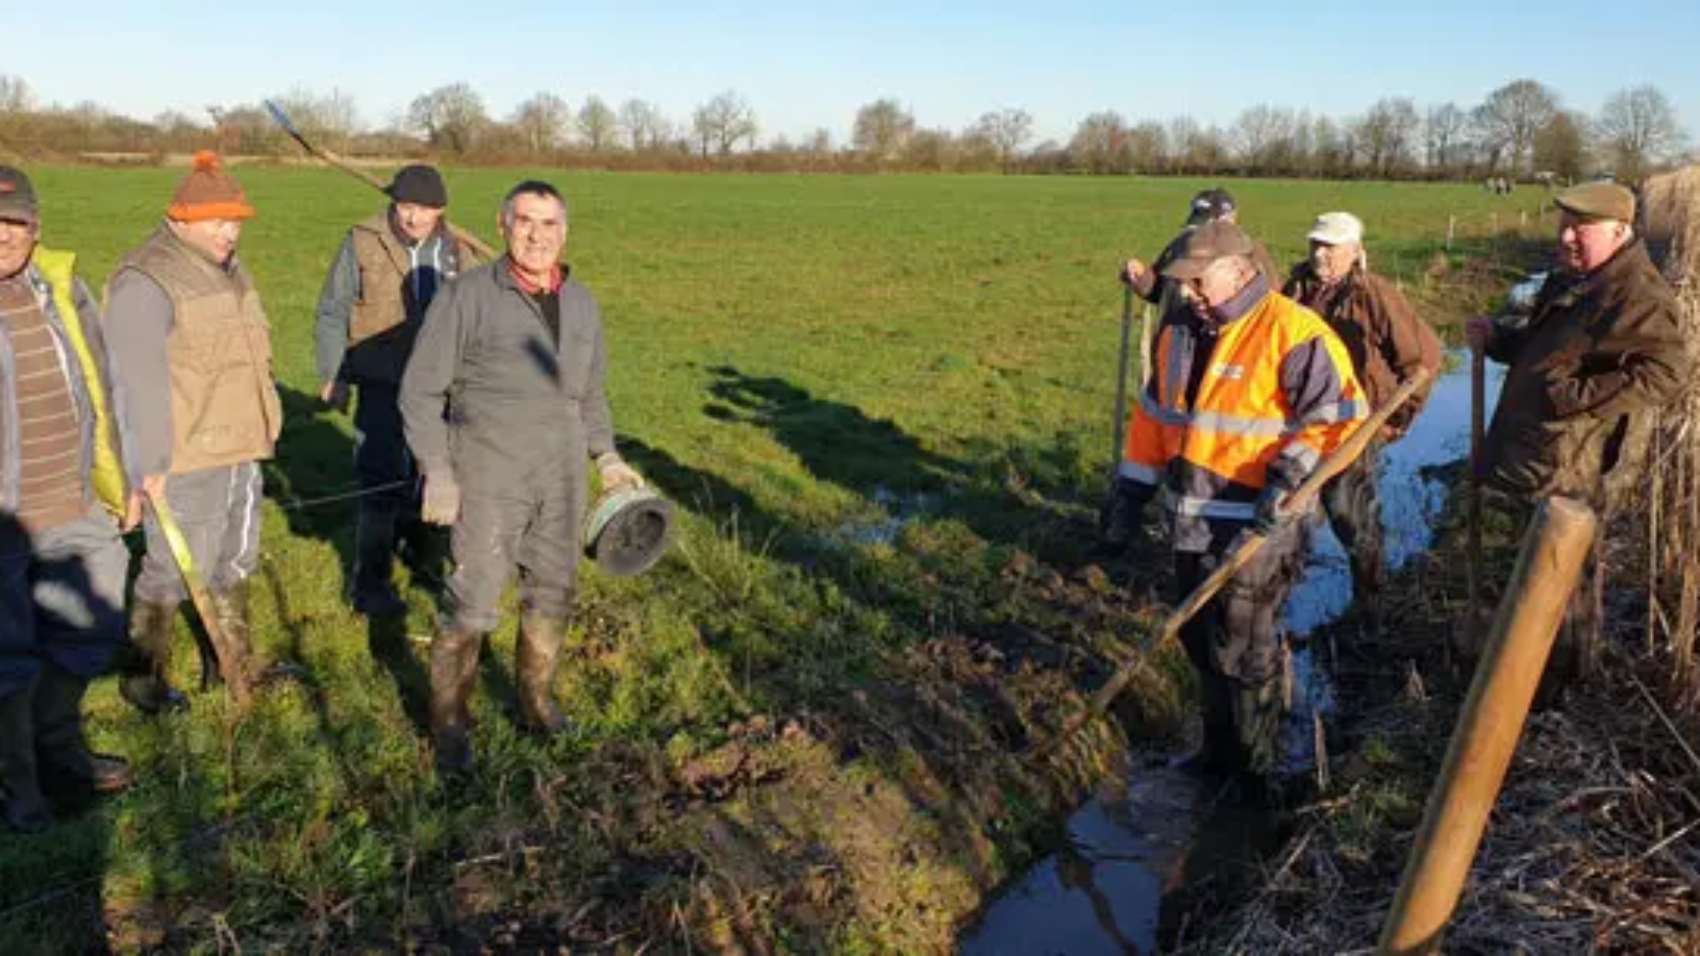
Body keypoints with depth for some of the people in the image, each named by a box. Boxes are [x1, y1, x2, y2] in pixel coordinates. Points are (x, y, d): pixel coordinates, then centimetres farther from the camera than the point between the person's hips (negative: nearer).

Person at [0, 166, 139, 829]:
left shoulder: (61, 286, 3)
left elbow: (100, 390, 12)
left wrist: (120, 481, 15)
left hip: (76, 508, 5)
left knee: (89, 634, 19)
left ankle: (58, 746, 43)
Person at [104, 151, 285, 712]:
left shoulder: (228, 269, 12)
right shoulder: (145, 282, -17)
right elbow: (138, 382, -22)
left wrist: (259, 431, 22)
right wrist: (151, 466, -24)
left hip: (239, 451, 9)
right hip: (186, 462, -9)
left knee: (234, 563, 19)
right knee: (173, 571, 1)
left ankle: (234, 663, 35)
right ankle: (142, 677, 19)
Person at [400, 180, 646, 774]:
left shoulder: (581, 303, 6)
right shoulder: (468, 296, -10)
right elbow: (421, 390, -7)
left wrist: (607, 456, 6)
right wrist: (437, 472, -13)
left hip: (562, 477, 5)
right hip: (488, 477, -5)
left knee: (553, 593, 14)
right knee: (473, 602, -3)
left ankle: (536, 698, 33)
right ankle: (448, 723, 15)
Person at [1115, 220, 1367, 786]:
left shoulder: (1291, 333, -15)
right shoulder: (1180, 329, 9)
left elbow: (1340, 415, -15)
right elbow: (1155, 412, 18)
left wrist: (1289, 477, -23)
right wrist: (1138, 484, 17)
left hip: (1253, 528, -7)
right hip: (1190, 522, 7)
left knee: (1242, 652, 4)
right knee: (1201, 642, 17)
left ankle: (1253, 771, 23)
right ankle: (1218, 751, 35)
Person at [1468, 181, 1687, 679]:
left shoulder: (1636, 295, -19)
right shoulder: (1570, 282, 12)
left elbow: (1667, 373, -28)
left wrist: (1581, 395, -28)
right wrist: (1497, 339, 7)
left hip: (1574, 467, -10)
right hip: (1538, 455, 10)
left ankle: (1565, 671, 20)